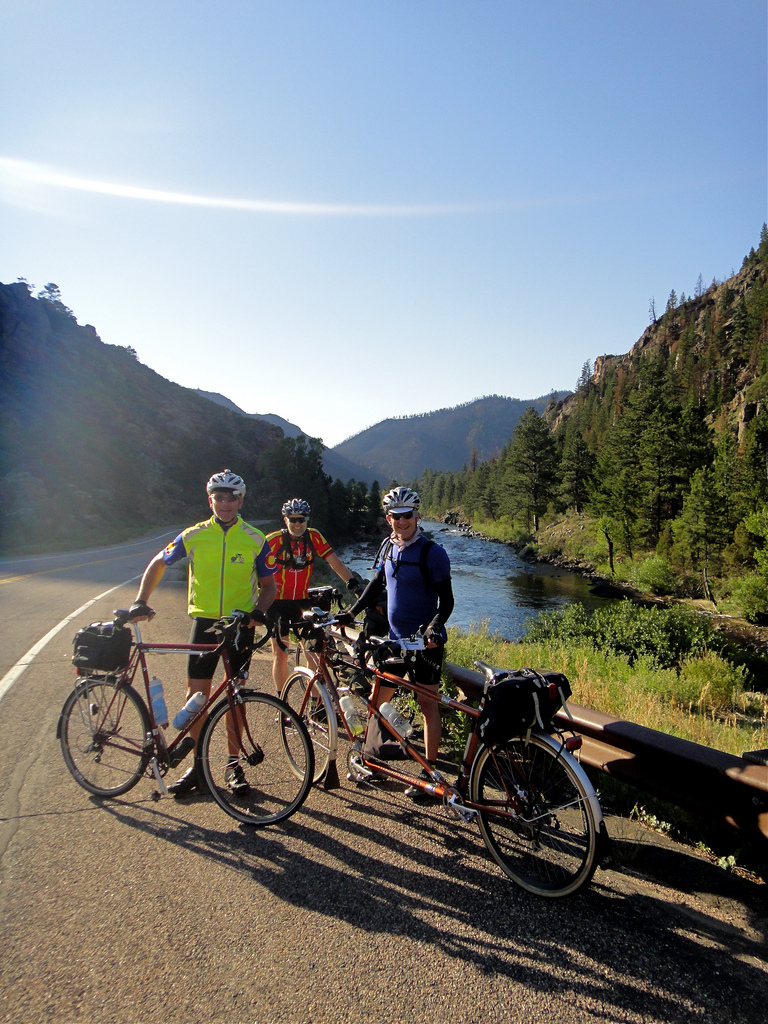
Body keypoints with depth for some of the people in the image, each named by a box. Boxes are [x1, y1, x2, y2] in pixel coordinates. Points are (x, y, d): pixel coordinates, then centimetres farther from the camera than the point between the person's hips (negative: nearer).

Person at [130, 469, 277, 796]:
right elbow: (158, 564, 12)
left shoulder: (255, 539, -2)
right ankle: (197, 765, 17)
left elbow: (268, 585, 4)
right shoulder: (193, 536, 0)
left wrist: (259, 610, -15)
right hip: (204, 621, 1)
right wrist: (140, 601, 2)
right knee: (196, 693, 2)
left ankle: (233, 764, 20)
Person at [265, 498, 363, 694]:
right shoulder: (274, 540, -14)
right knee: (280, 654, 6)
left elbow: (334, 561, -8)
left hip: (302, 601, 2)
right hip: (278, 602, -2)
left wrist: (353, 582, -20)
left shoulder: (314, 537, -5)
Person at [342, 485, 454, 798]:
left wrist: (435, 625, -30)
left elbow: (446, 599, -13)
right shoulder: (388, 547, 6)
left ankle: (428, 772, 13)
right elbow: (377, 584, 17)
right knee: (377, 699, 11)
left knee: (428, 704, 1)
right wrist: (349, 614, 13)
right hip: (396, 637, 6)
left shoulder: (432, 552, -13)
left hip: (426, 641, -6)